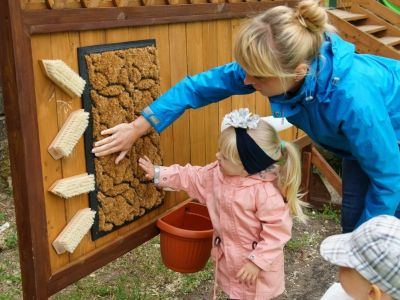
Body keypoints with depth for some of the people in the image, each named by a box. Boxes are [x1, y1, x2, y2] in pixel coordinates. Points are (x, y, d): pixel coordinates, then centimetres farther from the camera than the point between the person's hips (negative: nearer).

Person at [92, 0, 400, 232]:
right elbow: (204, 84, -18)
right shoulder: (273, 66, -30)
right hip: (358, 138, 5)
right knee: (351, 220, 15)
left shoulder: (353, 99, -47)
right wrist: (137, 128, -13)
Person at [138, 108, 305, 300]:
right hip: (228, 258, 7)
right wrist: (158, 174, 4)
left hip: (255, 264, -7)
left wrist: (257, 262, -27)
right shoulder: (217, 173, -9)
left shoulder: (265, 192, -32)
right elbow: (191, 178, 5)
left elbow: (277, 231, -29)